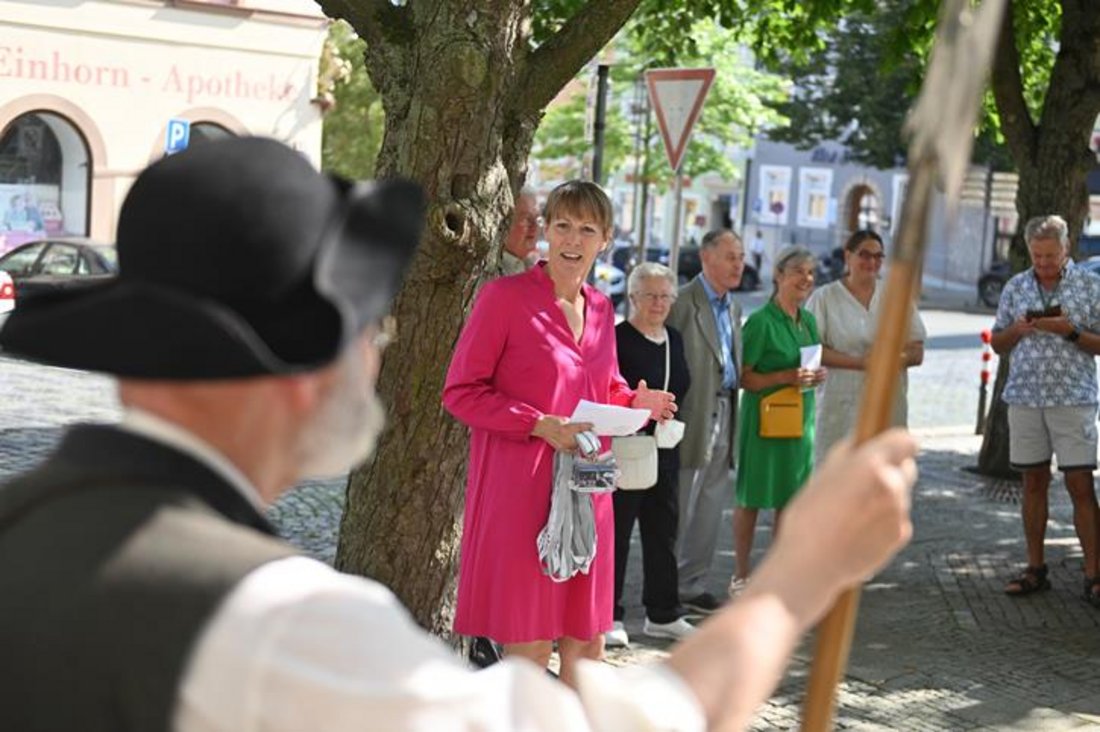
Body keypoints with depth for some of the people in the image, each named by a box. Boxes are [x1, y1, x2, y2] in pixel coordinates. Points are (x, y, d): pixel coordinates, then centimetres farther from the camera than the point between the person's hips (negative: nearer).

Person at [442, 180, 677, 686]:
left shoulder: (600, 308, 12)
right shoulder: (505, 297, -8)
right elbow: (460, 392, -8)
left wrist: (634, 402, 2)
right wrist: (540, 425, -18)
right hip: (521, 490, -6)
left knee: (587, 644, 12)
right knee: (529, 650, -3)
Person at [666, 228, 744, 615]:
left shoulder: (733, 307, 16)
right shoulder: (682, 303, -11)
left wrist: (732, 419, 8)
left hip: (723, 415, 8)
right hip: (693, 418, -8)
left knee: (711, 507, 12)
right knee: (679, 509, -1)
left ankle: (692, 584, 22)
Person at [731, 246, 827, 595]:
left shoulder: (808, 320, 9)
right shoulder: (761, 321, -12)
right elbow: (743, 377, -14)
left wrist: (818, 375, -1)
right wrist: (786, 376, -24)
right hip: (764, 418, -7)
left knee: (791, 499, 10)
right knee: (752, 498, 2)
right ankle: (742, 576, 12)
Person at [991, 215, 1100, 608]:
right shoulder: (1015, 287, 9)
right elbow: (998, 344, 14)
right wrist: (1015, 330, -8)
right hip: (1025, 396, 3)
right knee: (1033, 482, 8)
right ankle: (1035, 568, 15)